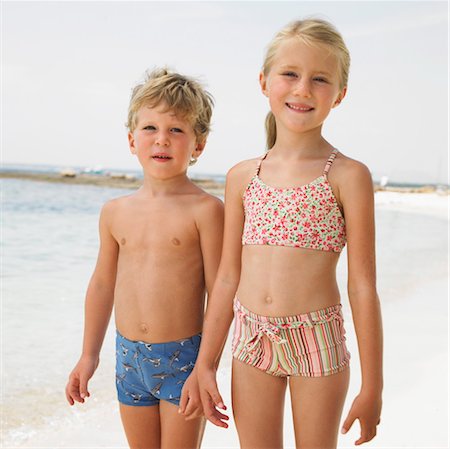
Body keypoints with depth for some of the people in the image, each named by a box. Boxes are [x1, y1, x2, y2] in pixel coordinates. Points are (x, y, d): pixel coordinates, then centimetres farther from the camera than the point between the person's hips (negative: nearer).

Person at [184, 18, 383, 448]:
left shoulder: (347, 176, -7)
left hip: (317, 342, -3)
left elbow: (363, 286, -8)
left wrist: (372, 385, -6)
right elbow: (227, 278, 7)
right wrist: (205, 364, 8)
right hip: (251, 342, 3)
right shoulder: (242, 177, 3)